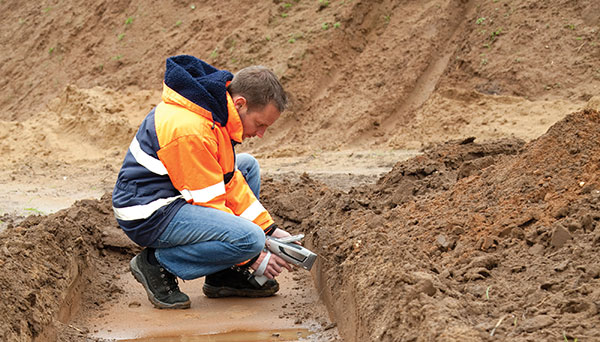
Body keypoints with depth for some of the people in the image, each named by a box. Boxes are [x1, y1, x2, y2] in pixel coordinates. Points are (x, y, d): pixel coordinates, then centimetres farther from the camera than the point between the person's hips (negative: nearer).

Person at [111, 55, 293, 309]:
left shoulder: (216, 106, 4)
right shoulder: (190, 130, -27)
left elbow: (229, 178, 12)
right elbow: (210, 205, -22)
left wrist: (269, 229, 7)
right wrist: (254, 258, -15)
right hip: (148, 217, -11)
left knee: (247, 166, 19)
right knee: (249, 239, -24)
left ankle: (223, 275, 12)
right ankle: (158, 264, -6)